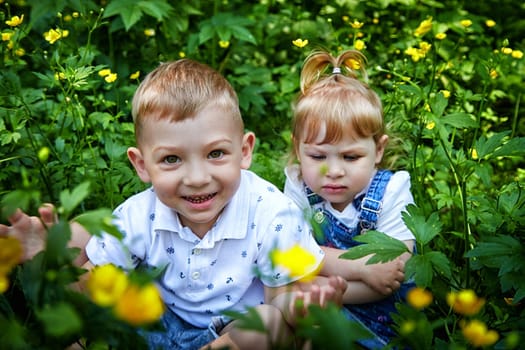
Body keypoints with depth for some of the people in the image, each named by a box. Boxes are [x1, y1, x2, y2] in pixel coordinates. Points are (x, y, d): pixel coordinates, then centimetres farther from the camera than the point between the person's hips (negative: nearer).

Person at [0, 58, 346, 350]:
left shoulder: (273, 217, -26)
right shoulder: (139, 216, -17)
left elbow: (281, 298, -18)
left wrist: (295, 306, -43)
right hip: (161, 322, 2)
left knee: (272, 322, -38)